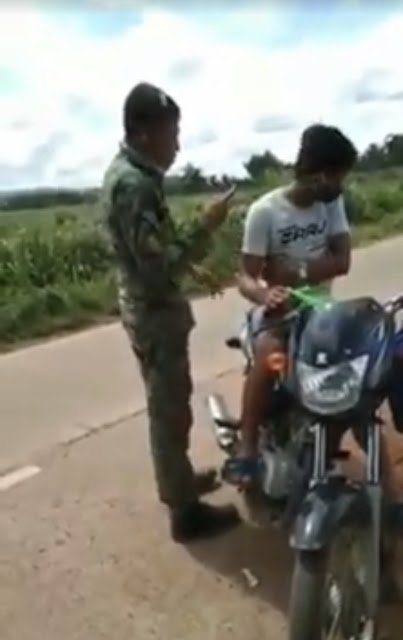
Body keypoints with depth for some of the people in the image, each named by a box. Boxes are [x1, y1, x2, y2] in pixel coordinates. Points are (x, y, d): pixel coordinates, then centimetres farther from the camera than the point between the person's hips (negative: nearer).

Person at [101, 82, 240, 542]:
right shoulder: (135, 184, -24)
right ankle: (186, 512, 19)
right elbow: (159, 265, -28)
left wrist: (191, 264, 16)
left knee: (167, 407, 22)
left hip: (147, 308, 10)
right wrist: (206, 227, -21)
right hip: (156, 313, -10)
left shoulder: (125, 171, 9)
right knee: (172, 412, 2)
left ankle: (178, 481, 41)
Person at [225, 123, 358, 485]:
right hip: (278, 306, -4)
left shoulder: (332, 202, 1)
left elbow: (342, 261, -8)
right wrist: (264, 294, -40)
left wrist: (295, 271, -23)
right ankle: (248, 448, -23)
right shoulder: (264, 211, -13)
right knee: (269, 356, -35)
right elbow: (247, 277, -16)